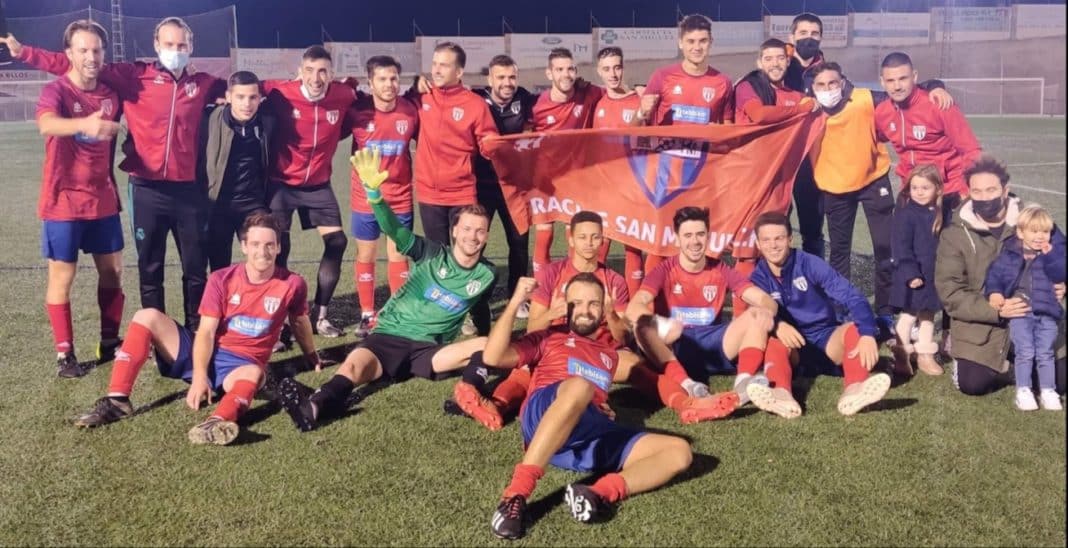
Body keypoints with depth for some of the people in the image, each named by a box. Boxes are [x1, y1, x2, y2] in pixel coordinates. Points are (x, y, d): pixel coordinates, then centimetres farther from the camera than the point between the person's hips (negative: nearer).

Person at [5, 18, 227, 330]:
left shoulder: (202, 83, 7)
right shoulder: (136, 76, 1)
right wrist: (25, 53, -4)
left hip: (188, 190, 1)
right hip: (147, 190, -1)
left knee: (196, 266, 8)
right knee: (150, 268, 9)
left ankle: (197, 331, 22)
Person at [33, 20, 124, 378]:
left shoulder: (110, 93, 1)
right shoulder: (56, 90, -15)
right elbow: (46, 124, -38)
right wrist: (85, 124, -56)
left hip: (103, 199, 5)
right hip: (64, 201, -5)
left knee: (112, 270, 11)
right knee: (62, 276, 3)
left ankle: (110, 343, 26)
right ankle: (64, 354, 12)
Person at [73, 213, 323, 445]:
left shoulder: (292, 284, -8)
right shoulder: (222, 279, -5)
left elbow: (299, 321, 13)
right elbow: (206, 331, -10)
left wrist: (312, 357, 27)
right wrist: (199, 376, -24)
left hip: (241, 363, -3)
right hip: (204, 351, 3)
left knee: (253, 374, -41)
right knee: (147, 317, -17)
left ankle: (218, 423, -71)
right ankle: (117, 401, -23)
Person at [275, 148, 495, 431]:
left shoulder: (487, 275, 6)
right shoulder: (434, 255, 1)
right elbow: (395, 230, -15)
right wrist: (374, 191, -32)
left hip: (429, 349, 2)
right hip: (390, 336, -2)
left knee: (486, 346, -25)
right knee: (355, 364, -34)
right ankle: (314, 406, -61)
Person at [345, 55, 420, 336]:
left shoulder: (411, 110, -8)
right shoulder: (356, 110, -11)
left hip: (400, 198, 1)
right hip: (365, 198, 0)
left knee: (398, 256, 10)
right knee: (365, 256, 9)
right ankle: (367, 315, 21)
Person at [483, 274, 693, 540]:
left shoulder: (609, 354, 35)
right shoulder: (549, 338, 22)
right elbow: (492, 357, 8)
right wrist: (515, 302, 1)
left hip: (597, 435, 5)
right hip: (542, 417, -4)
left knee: (679, 451, -14)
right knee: (579, 385, -39)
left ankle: (600, 494, -40)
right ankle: (517, 493, -44)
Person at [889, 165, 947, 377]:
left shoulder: (940, 213, 4)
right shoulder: (905, 213, -14)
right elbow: (902, 248, -17)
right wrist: (911, 273, -22)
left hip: (933, 274, 6)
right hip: (912, 275, -6)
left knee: (928, 314, 15)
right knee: (909, 314, 1)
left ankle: (925, 355, 27)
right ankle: (901, 356, 12)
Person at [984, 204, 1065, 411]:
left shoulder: (1054, 252, 5)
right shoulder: (1009, 254, 2)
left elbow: (1060, 274, -9)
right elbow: (994, 274, 4)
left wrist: (1049, 255, -19)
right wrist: (994, 293, -12)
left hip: (1047, 313, 1)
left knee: (1045, 353, 6)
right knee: (1025, 352, -4)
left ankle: (1048, 391, 18)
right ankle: (1023, 391, 7)